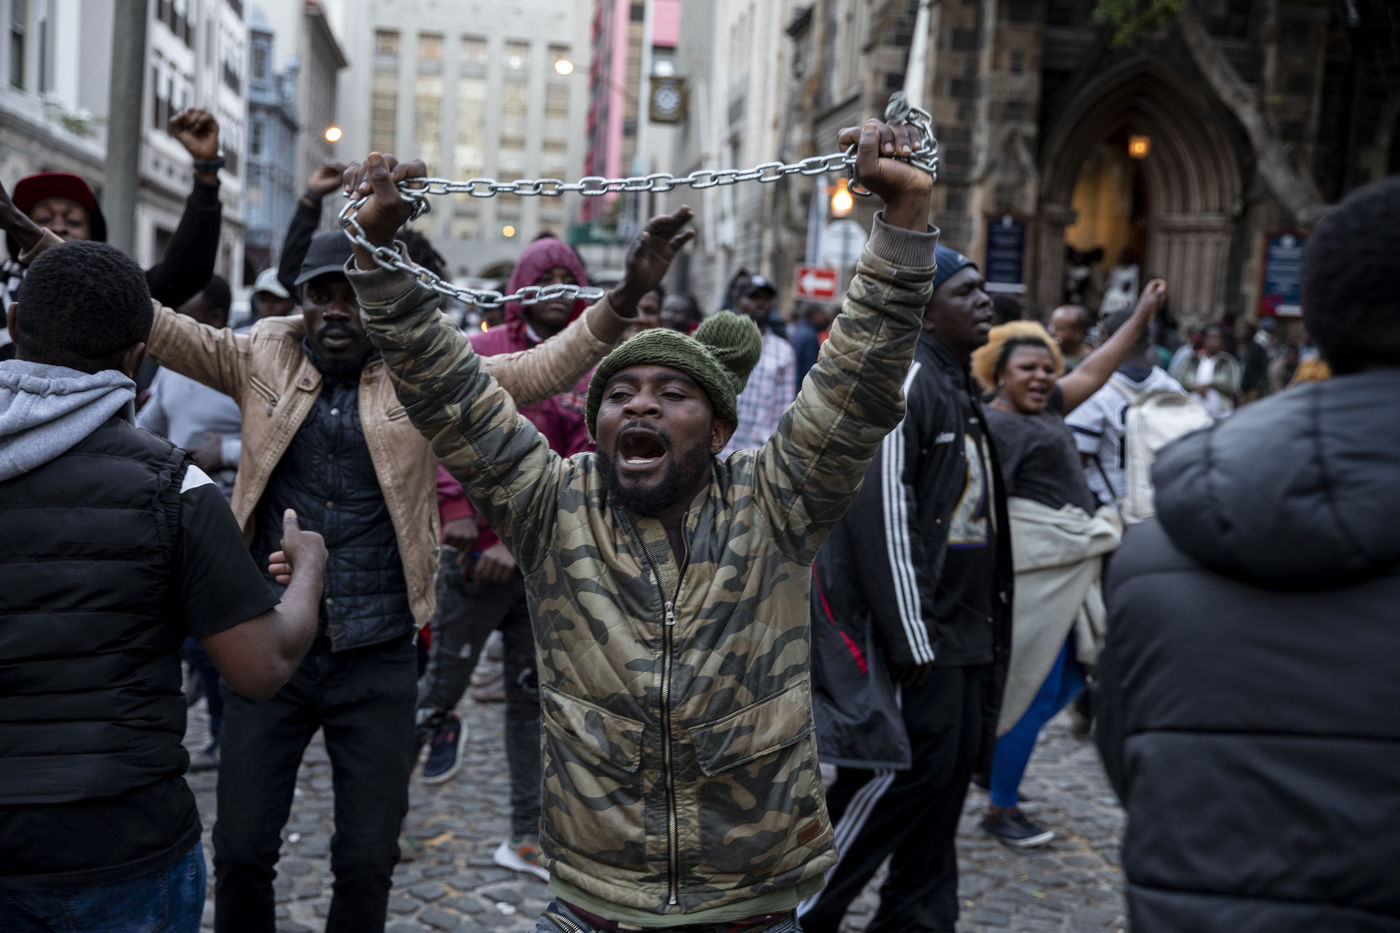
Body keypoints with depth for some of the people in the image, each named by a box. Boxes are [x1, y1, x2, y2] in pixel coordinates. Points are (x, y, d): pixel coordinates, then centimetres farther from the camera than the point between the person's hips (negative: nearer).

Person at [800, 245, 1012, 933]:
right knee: (897, 773, -5)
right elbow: (882, 516, -21)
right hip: (913, 631, -10)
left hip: (960, 631, 10)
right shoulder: (903, 382, -15)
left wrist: (987, 623, 18)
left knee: (947, 775, 14)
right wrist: (910, 639, -22)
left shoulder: (959, 388, 17)